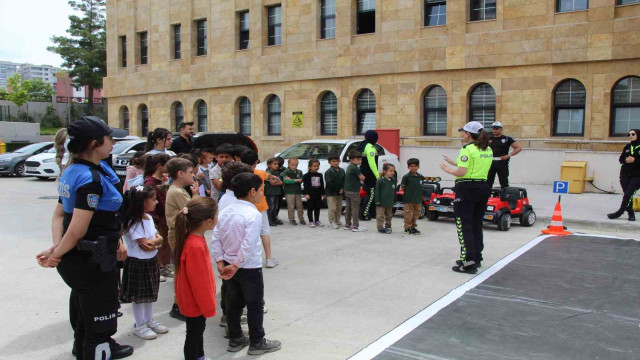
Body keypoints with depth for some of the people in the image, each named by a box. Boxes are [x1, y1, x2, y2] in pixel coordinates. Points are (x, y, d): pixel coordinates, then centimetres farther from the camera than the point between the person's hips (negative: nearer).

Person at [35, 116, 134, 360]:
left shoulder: (71, 172, 6)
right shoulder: (91, 179, -25)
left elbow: (59, 214, 7)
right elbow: (77, 229, -26)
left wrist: (56, 246, -5)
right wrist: (57, 254, -11)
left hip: (76, 258, 10)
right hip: (93, 260, -10)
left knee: (84, 312, 29)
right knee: (99, 321, 6)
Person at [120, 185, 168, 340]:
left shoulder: (148, 218, 4)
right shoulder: (133, 223, -23)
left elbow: (159, 238, 4)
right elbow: (145, 245, -24)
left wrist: (154, 241, -16)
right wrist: (156, 241, -7)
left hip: (151, 261, 8)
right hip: (137, 263, -8)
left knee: (150, 293, 19)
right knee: (138, 296, 7)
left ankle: (149, 320, 35)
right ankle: (139, 326, 21)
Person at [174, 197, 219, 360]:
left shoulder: (193, 238, -3)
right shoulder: (196, 247, -34)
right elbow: (200, 282, -27)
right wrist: (209, 308, -16)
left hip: (195, 300, 9)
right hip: (195, 303, -9)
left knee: (198, 331, 25)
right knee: (194, 334, 9)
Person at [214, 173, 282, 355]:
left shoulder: (225, 212, 1)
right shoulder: (254, 214, -21)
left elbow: (216, 238, 1)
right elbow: (248, 245, -26)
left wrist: (220, 263, 1)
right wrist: (236, 266, -18)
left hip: (229, 265, 7)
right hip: (250, 268, -7)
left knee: (233, 304, 18)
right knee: (255, 305, 9)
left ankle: (235, 340, 32)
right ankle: (257, 343, 22)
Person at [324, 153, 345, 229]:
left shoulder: (342, 170, 8)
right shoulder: (328, 172, -11)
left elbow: (344, 180, 8)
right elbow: (329, 183, -17)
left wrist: (342, 189, -8)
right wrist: (337, 189, -18)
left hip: (340, 193, 6)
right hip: (331, 193, -6)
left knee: (339, 208, 14)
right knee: (332, 208, -5)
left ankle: (337, 220, 26)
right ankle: (332, 221, 4)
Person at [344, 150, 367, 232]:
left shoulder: (349, 167, 13)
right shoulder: (355, 168, -17)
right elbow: (362, 178, -16)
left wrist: (359, 179, 3)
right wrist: (362, 177, 5)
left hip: (347, 190, 9)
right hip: (354, 191, -9)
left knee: (348, 208, 13)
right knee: (355, 209, -5)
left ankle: (347, 225, 19)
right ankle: (356, 226, -3)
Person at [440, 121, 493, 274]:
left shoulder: (467, 149, -13)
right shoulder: (488, 150, 12)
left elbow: (461, 172, -19)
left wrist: (448, 169, -1)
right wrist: (454, 162, 22)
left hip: (467, 188, -8)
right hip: (483, 187, 8)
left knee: (464, 225, -3)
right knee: (476, 224, 17)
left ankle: (468, 262, -4)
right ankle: (477, 258, 25)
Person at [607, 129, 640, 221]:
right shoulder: (627, 146, 10)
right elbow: (621, 159, 10)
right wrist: (626, 160, -9)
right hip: (625, 174, 4)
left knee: (628, 194, -13)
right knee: (627, 194, 0)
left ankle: (620, 212, -7)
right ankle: (631, 214, 8)